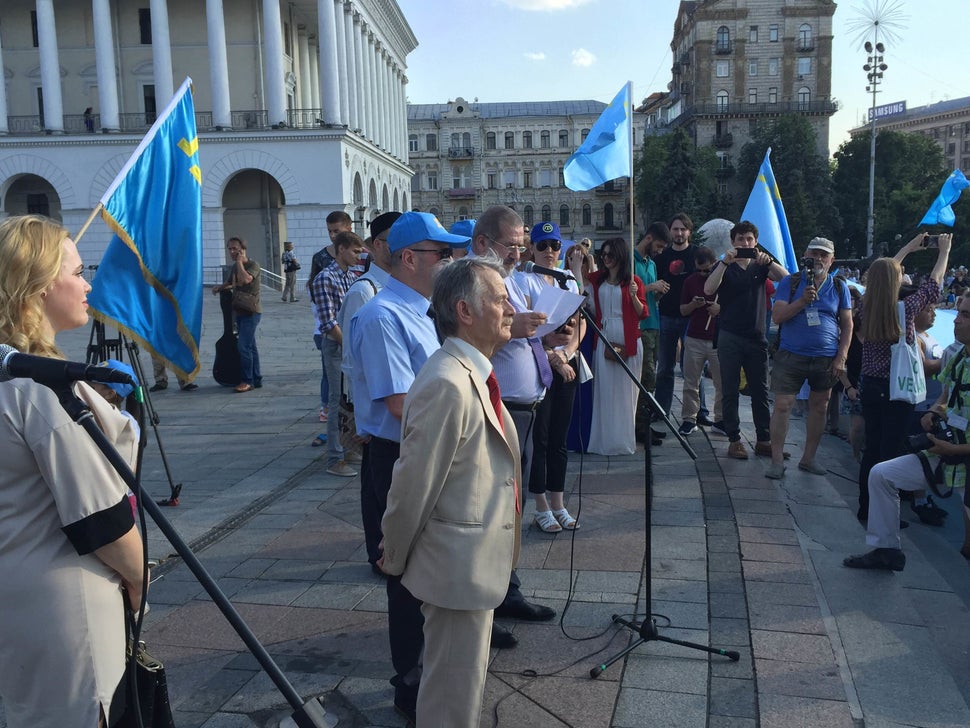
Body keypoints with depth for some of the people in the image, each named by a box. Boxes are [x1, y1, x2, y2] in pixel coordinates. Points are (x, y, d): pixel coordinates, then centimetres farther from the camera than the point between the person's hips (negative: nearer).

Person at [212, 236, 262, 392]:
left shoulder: (253, 265, -12)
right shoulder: (233, 267, 13)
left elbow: (246, 279, -31)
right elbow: (228, 284, 23)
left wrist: (239, 262, -18)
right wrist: (219, 288, 0)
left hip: (251, 312, -8)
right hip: (240, 311, 8)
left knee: (244, 346, -14)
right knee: (250, 346, 11)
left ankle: (247, 381, -8)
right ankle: (256, 379, 16)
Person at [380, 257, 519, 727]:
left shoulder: (476, 375, 7)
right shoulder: (446, 384, -26)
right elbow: (413, 484, -21)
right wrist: (394, 560, -9)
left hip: (479, 560, 10)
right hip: (457, 564, -10)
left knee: (468, 680, 26)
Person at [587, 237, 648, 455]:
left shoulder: (633, 281, 3)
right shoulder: (596, 278, 11)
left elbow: (643, 313, 1)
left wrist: (634, 296, -15)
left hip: (628, 341, -2)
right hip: (604, 339, 2)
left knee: (625, 391, 1)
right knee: (604, 390, 1)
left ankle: (625, 439, 8)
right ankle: (605, 439, 7)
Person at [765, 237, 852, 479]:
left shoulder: (839, 287, 7)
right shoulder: (790, 282, 2)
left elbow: (847, 325, 7)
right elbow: (777, 316, -6)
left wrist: (841, 358, -1)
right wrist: (802, 301, -19)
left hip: (826, 359, 2)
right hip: (791, 356, -2)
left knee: (819, 408, 9)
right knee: (782, 406, -5)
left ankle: (808, 458, 22)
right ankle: (777, 461, 3)